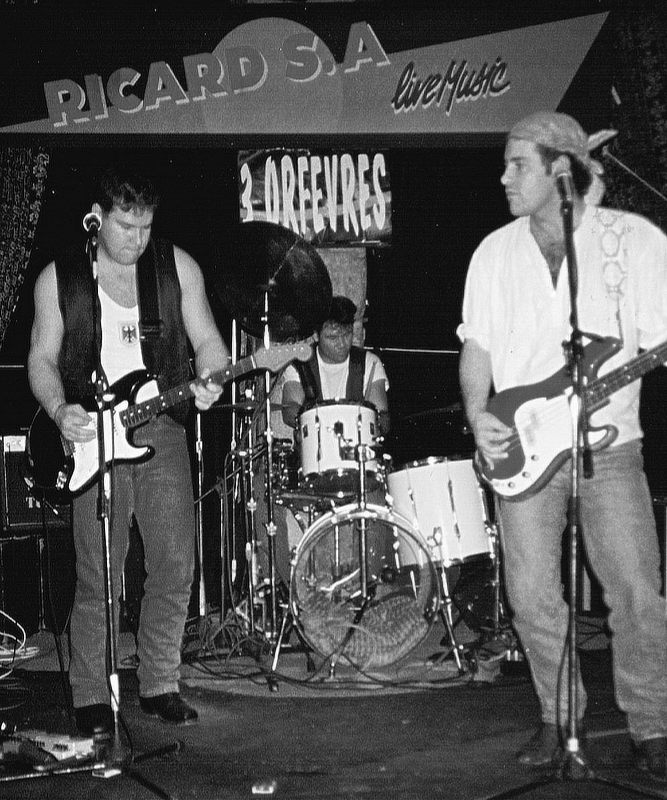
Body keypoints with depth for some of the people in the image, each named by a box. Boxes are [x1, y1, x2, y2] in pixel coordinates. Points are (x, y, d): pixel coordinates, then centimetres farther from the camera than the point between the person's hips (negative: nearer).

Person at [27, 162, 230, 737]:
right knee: (98, 576, -4)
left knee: (176, 565, -1)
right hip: (93, 434, -2)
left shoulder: (176, 265, 7)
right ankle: (91, 700, 10)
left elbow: (206, 340, 8)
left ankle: (159, 686, 15)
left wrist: (208, 381, -13)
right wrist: (60, 410, -12)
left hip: (163, 430, 2)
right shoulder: (59, 277, 4)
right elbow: (43, 358, 6)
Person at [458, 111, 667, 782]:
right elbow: (476, 347, 11)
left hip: (609, 444, -2)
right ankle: (559, 717, 21)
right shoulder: (495, 253, 9)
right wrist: (477, 417, -4)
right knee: (532, 596, 1)